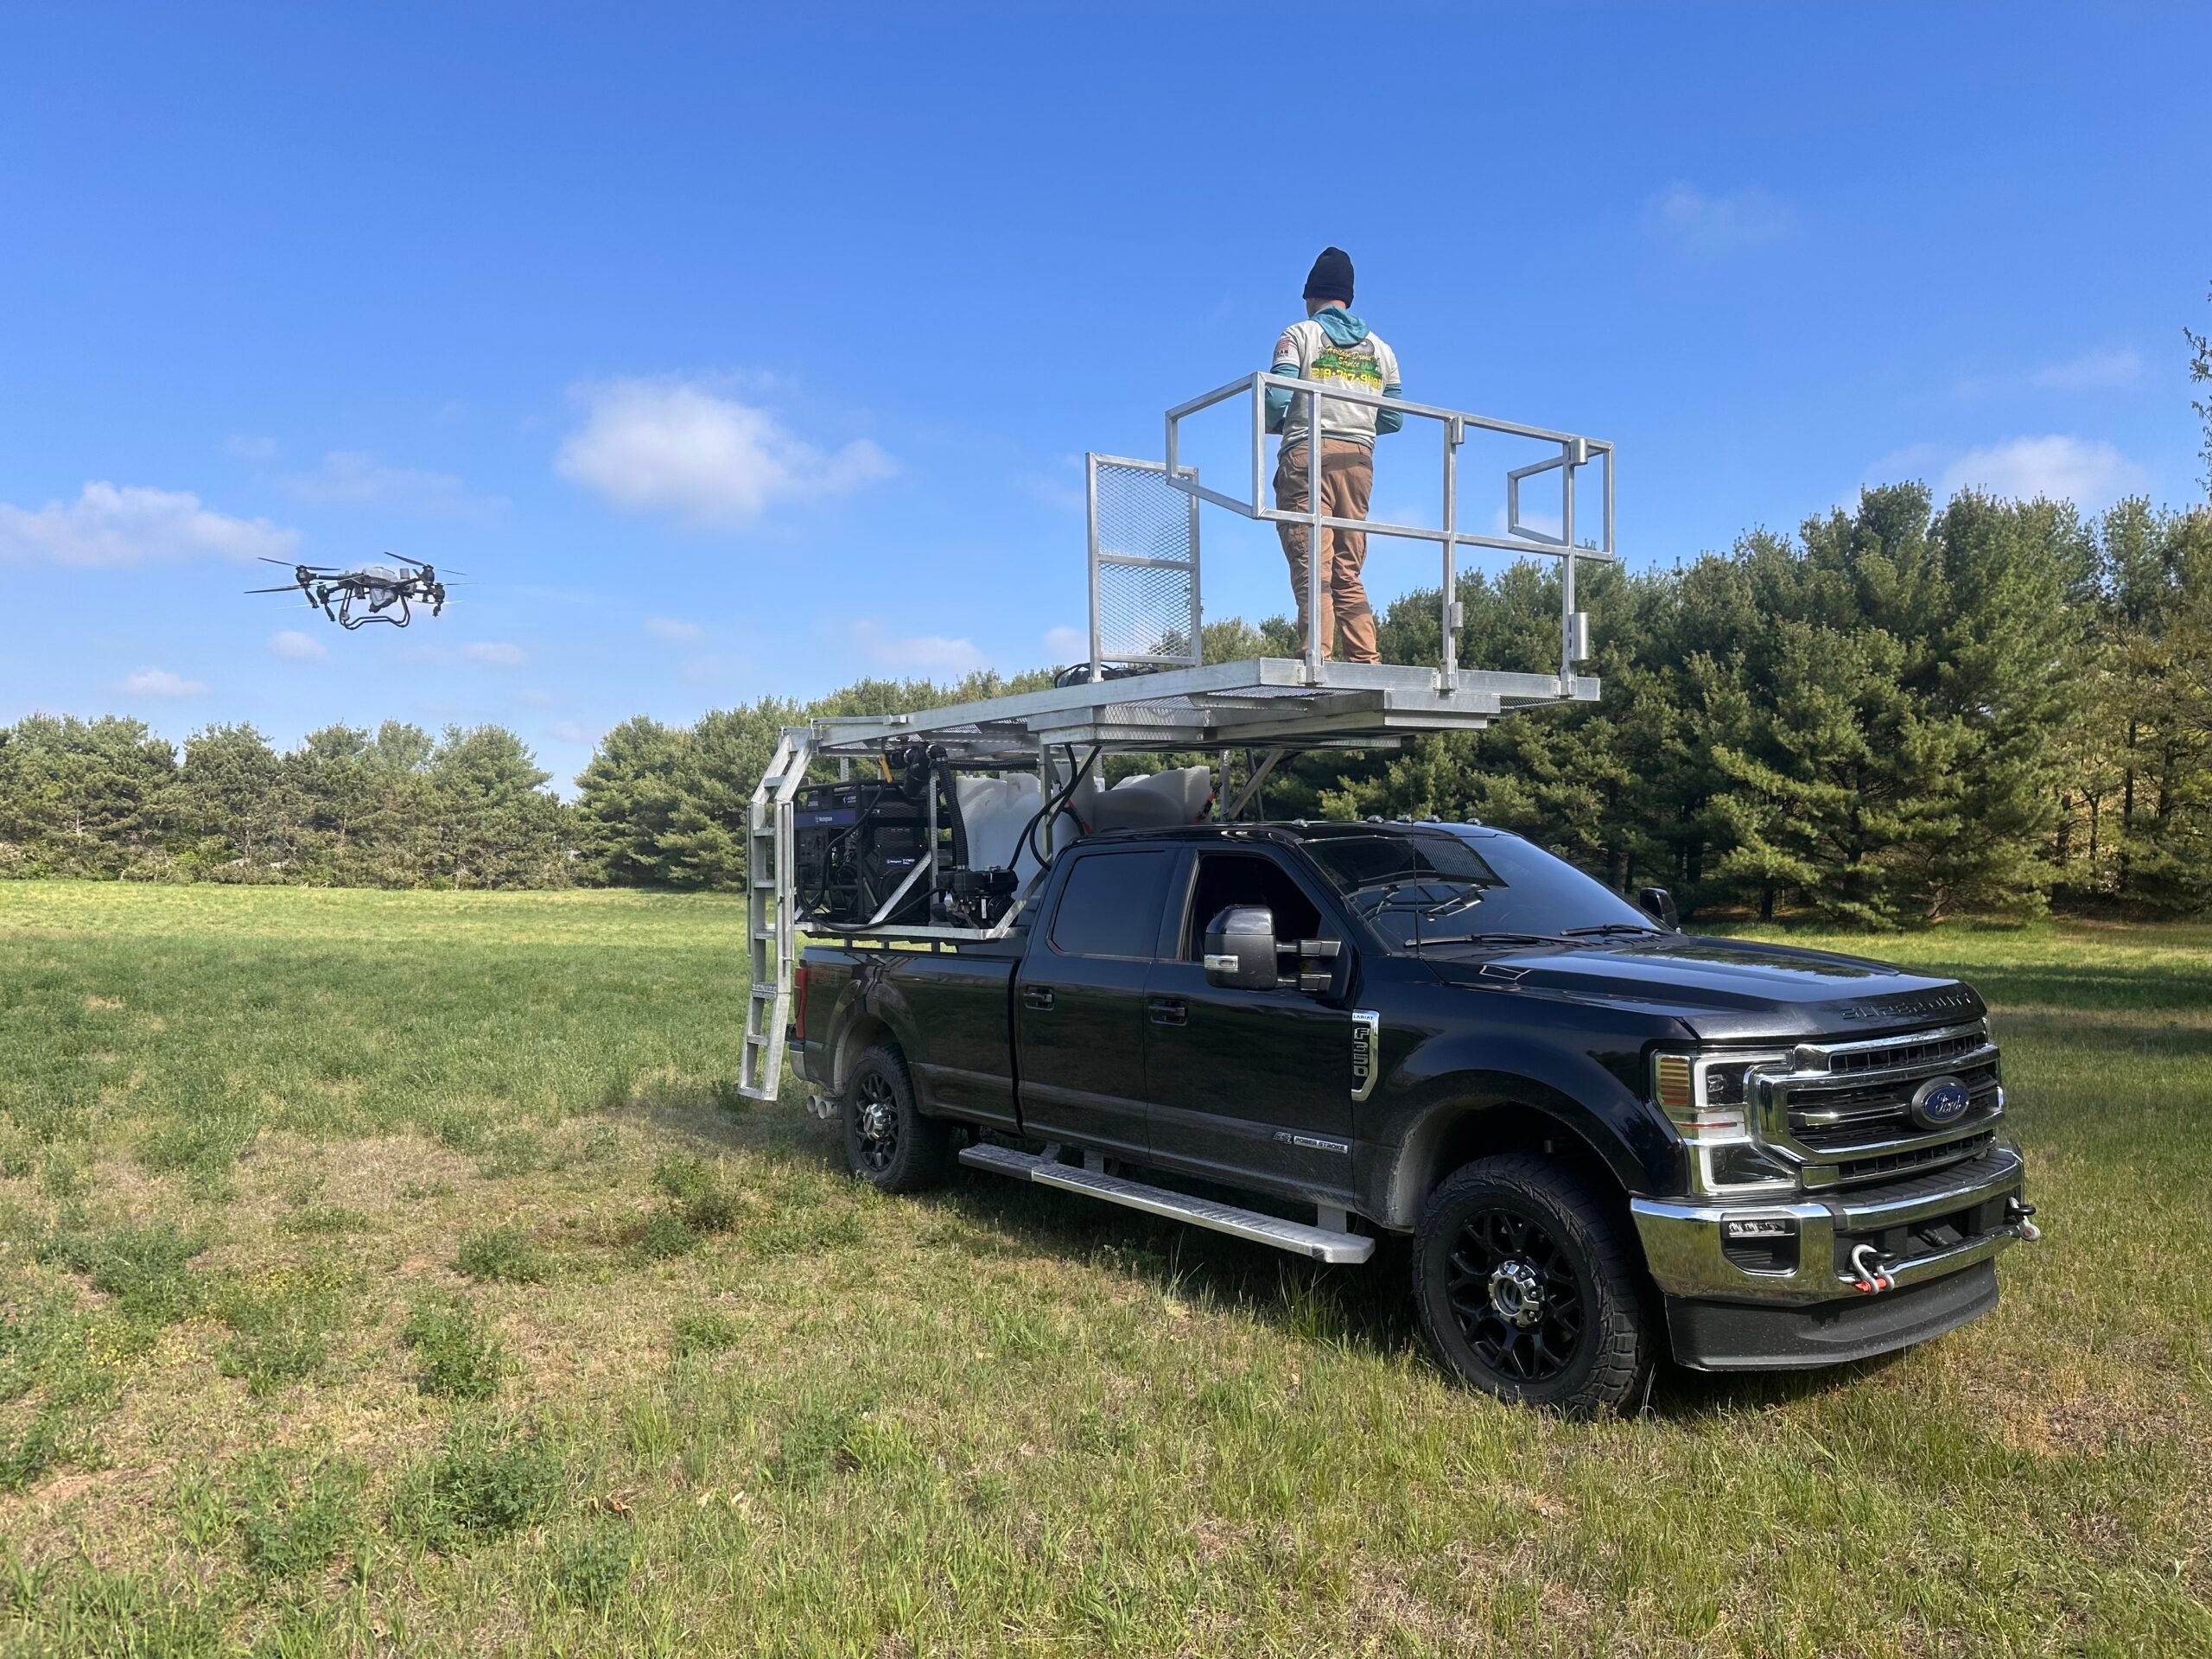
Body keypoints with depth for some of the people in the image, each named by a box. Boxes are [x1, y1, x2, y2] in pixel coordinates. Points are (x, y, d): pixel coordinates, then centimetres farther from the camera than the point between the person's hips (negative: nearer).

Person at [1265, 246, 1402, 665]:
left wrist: (1273, 425, 13)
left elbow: (1277, 398, -8)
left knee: (1312, 567, -10)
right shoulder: (1380, 348, 18)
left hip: (1308, 455, -4)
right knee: (1349, 573, 8)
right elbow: (1394, 419, 15)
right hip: (1360, 461, 5)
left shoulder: (1299, 335, 4)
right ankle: (1365, 662, 0)